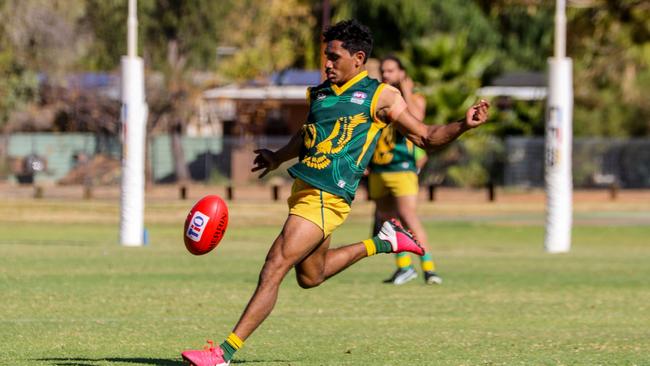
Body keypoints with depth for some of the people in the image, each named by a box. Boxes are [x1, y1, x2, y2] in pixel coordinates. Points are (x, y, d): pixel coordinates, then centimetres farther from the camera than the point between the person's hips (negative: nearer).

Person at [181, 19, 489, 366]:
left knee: (273, 270, -14)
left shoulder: (380, 96, -3)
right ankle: (383, 242, 38)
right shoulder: (320, 93, 15)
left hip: (326, 199, -8)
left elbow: (426, 136, -1)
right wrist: (277, 157, 41)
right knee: (310, 275, 22)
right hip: (303, 190, 8)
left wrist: (463, 125, -16)